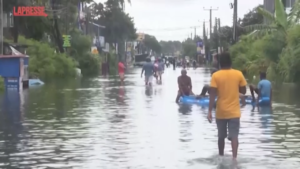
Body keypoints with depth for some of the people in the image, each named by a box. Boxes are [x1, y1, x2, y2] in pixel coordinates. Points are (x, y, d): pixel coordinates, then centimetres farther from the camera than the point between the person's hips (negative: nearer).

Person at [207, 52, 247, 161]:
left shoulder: (216, 76, -7)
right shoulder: (238, 74, -3)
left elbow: (212, 95, -11)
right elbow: (243, 91, 4)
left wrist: (209, 112, -9)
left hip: (221, 112, 0)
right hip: (234, 112, 0)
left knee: (221, 136, 16)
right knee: (234, 136, -5)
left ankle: (221, 157, 28)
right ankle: (234, 158, -19)